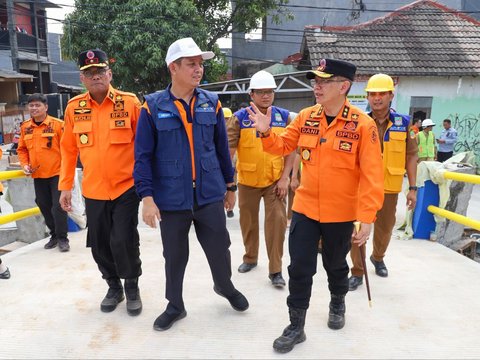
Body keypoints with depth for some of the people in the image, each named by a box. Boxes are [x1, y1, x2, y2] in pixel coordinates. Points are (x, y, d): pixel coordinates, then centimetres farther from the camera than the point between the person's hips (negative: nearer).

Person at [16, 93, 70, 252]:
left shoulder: (58, 124, -9)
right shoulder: (25, 127, 5)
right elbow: (22, 149, 16)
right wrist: (24, 164, 0)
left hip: (57, 174, -5)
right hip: (38, 176, 5)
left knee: (58, 207, -4)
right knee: (44, 206, 14)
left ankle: (62, 238, 11)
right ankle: (54, 235, 31)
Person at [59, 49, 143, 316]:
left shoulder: (130, 103, -6)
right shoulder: (74, 107, 2)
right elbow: (68, 150, 8)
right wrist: (66, 186, 7)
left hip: (126, 187, -3)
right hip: (93, 191, 3)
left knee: (124, 241, -4)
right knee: (100, 244, 12)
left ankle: (132, 287, 23)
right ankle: (114, 286, 36)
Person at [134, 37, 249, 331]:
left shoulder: (211, 103, 3)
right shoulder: (153, 107, -5)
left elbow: (222, 148, 9)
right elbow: (143, 156, -5)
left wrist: (230, 186, 12)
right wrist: (147, 197, -10)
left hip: (210, 195, 2)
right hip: (171, 199, -1)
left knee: (219, 248, 13)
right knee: (175, 256, 14)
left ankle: (225, 286, 44)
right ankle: (175, 306, 37)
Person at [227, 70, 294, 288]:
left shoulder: (284, 117, 0)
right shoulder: (240, 118, -5)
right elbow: (228, 149, -8)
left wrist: (285, 178, -6)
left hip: (275, 181, 0)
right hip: (247, 181, 0)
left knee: (277, 221, -4)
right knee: (248, 221, 14)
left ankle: (275, 270, 9)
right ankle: (250, 258, 37)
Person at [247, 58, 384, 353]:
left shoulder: (363, 124, -14)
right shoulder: (306, 117, -2)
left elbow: (372, 175, -15)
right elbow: (283, 146, 9)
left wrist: (367, 219, -17)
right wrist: (266, 132, -13)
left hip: (341, 213, -2)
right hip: (305, 207, 3)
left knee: (335, 265, 20)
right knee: (299, 268, 6)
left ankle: (338, 304, 51)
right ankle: (296, 326, 24)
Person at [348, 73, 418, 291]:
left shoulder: (403, 123, 0)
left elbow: (411, 156, 3)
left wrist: (412, 187, 1)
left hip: (389, 188, 2)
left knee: (385, 228, 18)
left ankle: (378, 257, 47)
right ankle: (357, 272, 18)